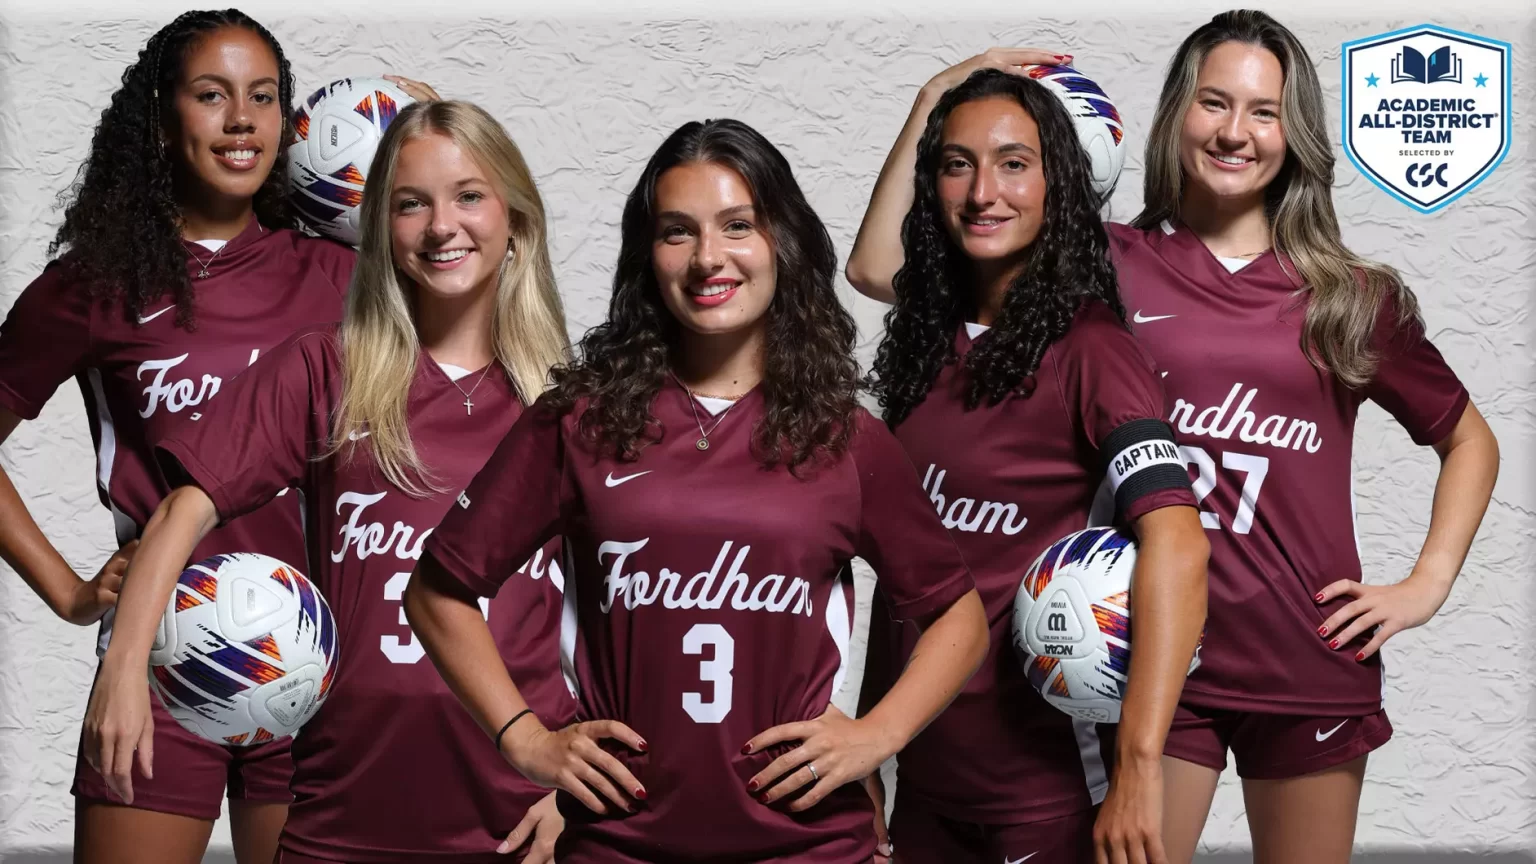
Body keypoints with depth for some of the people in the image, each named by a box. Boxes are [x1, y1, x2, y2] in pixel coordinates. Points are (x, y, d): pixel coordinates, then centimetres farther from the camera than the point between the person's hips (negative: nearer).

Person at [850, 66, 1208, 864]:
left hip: (1045, 779, -6)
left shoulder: (1087, 346, -12)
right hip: (923, 771, 6)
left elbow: (1177, 546, -24)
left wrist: (1138, 767, -32)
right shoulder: (932, 339, 6)